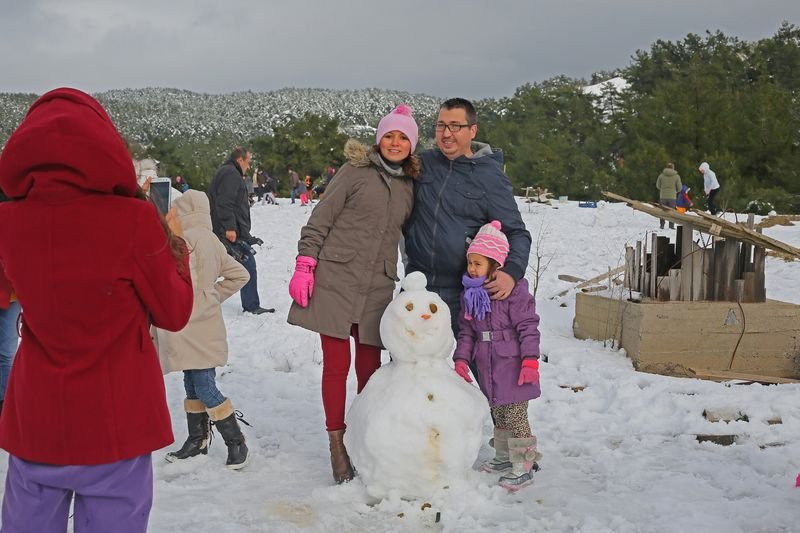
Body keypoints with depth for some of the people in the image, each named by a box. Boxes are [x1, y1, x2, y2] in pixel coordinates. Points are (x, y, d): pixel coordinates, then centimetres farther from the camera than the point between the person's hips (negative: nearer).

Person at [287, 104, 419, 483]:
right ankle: (337, 444, 10)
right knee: (337, 364, -1)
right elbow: (319, 221, -1)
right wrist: (304, 265, -9)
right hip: (334, 279, -3)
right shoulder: (355, 171, 1)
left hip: (377, 288, 4)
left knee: (369, 367, 4)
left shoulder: (409, 186, 14)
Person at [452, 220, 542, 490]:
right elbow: (466, 331, 12)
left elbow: (528, 327, -14)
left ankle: (524, 465, 5)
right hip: (488, 367, 7)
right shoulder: (470, 294, 7)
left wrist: (530, 359, -19)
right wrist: (461, 359, 3)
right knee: (498, 414, 19)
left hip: (512, 366, -7)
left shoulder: (514, 289, -13)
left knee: (515, 416, -3)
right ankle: (503, 457, 34)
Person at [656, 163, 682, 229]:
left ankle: (662, 225, 9)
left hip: (663, 196, 1)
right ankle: (671, 225, 3)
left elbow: (658, 186, 5)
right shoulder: (676, 176, -5)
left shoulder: (661, 175, -1)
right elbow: (679, 187, -2)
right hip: (672, 196, -1)